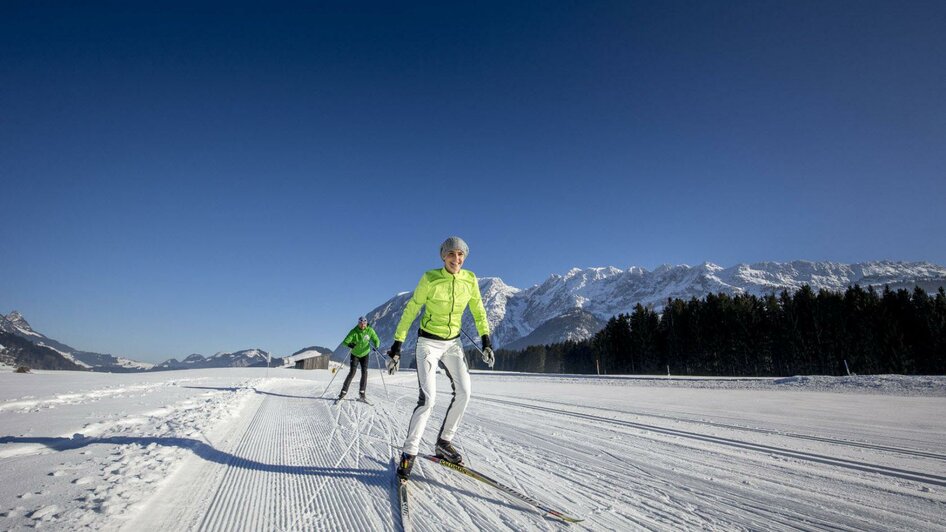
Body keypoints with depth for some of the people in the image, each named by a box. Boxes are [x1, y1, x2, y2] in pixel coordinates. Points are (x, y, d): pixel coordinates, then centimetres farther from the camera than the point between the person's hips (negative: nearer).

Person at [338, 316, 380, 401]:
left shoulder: (370, 331, -15)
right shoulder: (354, 332, -20)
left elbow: (376, 340, -7)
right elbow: (345, 341, -25)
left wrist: (376, 346, -30)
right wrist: (349, 345, -47)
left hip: (364, 354, 2)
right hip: (355, 354, -2)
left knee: (364, 372, -10)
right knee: (352, 372, -11)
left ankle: (362, 392, 1)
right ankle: (344, 391, 1)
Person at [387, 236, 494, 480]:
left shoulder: (470, 279, -6)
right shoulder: (430, 278, -17)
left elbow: (478, 311, 6)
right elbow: (410, 311, -11)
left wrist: (486, 341, -1)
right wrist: (397, 345, -12)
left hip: (453, 343, 5)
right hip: (428, 342, -5)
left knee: (464, 393, -1)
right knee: (428, 398, -14)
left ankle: (444, 443, 19)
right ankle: (409, 453, 2)